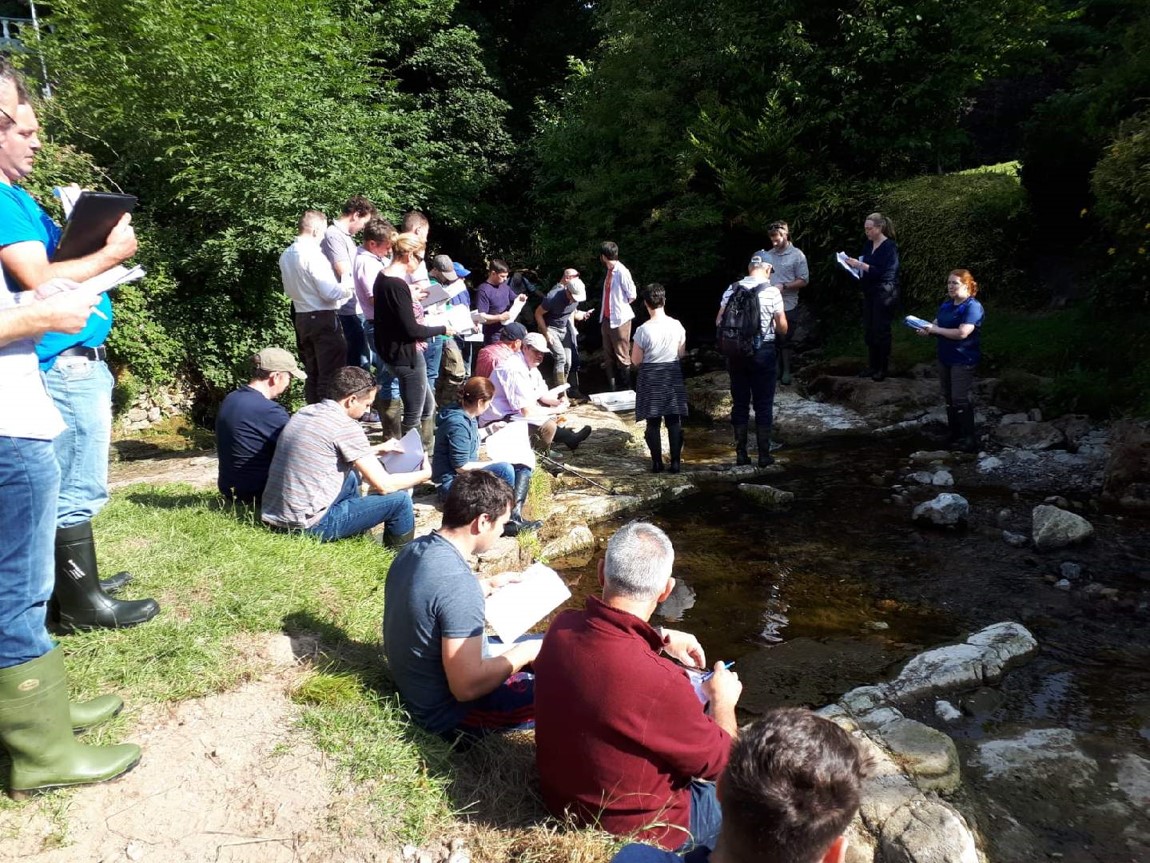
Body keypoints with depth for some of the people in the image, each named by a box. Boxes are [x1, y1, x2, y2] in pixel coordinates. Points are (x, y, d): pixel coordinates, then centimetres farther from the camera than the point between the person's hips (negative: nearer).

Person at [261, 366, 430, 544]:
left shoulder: (304, 413, 9)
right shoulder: (346, 426, -14)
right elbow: (384, 485, -12)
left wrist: (378, 449, 33)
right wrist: (424, 475, 4)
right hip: (310, 526, -9)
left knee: (351, 474, 28)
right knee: (399, 499, -2)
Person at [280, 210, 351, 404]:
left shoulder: (286, 255, 8)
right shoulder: (313, 254, -18)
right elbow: (331, 293, -20)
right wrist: (347, 287, -3)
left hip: (301, 317, 9)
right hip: (323, 318, -9)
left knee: (312, 373, 15)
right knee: (330, 375, -3)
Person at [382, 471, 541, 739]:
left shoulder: (414, 549, -5)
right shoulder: (457, 582, -33)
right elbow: (467, 687, -30)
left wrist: (487, 584, 15)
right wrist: (524, 653, -17)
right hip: (450, 713, -9)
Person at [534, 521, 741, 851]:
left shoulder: (562, 627, -18)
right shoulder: (659, 681, -38)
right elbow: (717, 761, -18)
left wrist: (661, 637, 10)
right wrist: (723, 700, -2)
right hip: (641, 827, -6)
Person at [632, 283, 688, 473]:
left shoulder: (643, 330, -16)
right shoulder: (677, 326, -6)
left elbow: (636, 361, -9)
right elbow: (681, 353, 6)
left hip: (651, 378, -3)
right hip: (673, 375, 3)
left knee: (653, 422, 8)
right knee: (674, 421, 8)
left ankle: (657, 462, 12)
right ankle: (675, 462, 10)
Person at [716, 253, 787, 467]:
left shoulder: (732, 290, 0)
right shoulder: (772, 292, -8)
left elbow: (719, 322, 1)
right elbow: (782, 327, -6)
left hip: (736, 352, 3)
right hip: (763, 352, -3)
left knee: (739, 403, 10)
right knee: (763, 405, 6)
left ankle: (741, 454, 15)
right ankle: (764, 455, 11)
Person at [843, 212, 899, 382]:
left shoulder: (889, 247, -13)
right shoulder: (869, 244, 8)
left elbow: (883, 272, -21)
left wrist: (860, 265, -25)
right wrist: (854, 264, -7)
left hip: (884, 293, -7)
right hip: (870, 292, 7)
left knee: (881, 331, -1)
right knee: (869, 330, 10)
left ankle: (883, 368, 10)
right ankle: (872, 366, 20)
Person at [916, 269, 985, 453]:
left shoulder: (972, 306, -15)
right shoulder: (946, 304, 11)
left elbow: (962, 333, -25)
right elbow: (936, 324, 12)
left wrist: (935, 330, -20)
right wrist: (927, 329, -12)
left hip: (963, 360, -8)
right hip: (945, 358, 8)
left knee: (960, 400, -8)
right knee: (949, 398, 13)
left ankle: (970, 439, -1)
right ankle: (954, 434, 25)